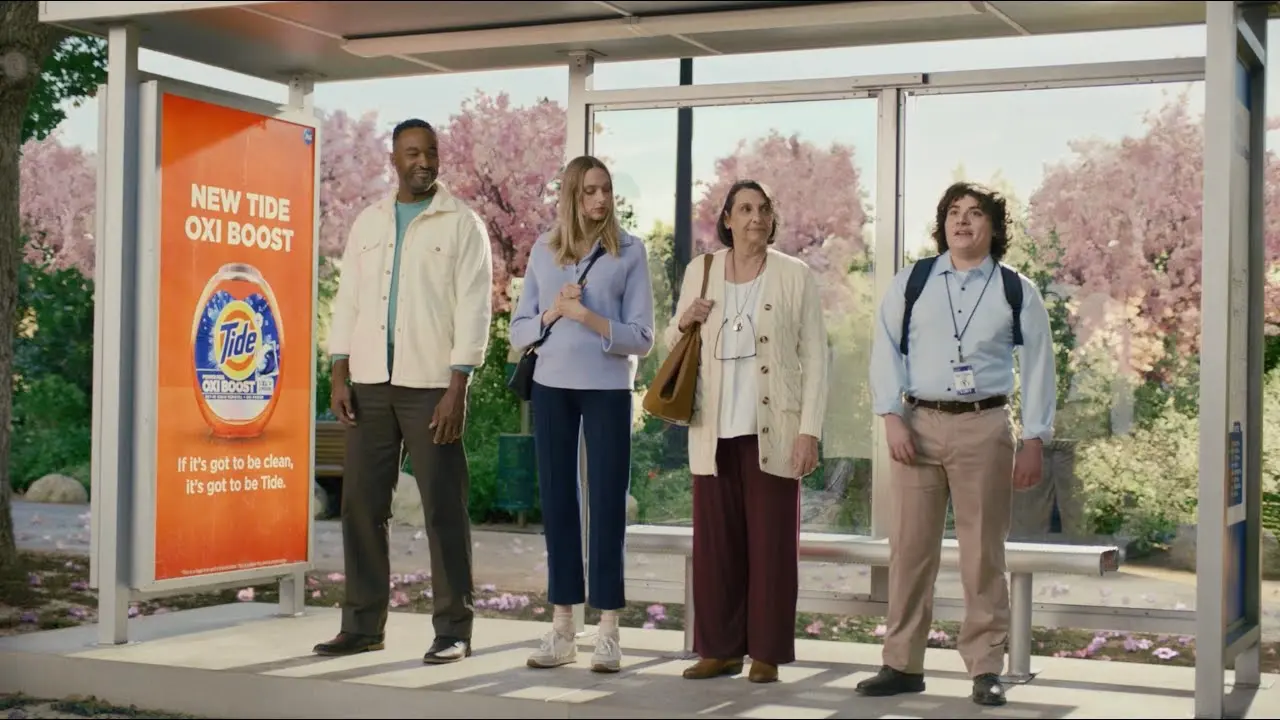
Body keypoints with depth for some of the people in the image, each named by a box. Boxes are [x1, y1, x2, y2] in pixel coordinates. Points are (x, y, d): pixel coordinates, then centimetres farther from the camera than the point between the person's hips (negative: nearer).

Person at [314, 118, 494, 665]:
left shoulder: (462, 224, 0)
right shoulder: (368, 222, 14)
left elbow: (473, 309, -6)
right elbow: (347, 301, 13)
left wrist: (456, 389, -13)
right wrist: (339, 376, 3)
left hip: (431, 383, -4)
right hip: (370, 382, 5)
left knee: (443, 507, -2)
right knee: (361, 503, 6)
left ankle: (453, 630, 6)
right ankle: (362, 624, 16)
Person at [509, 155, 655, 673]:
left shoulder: (630, 251, 0)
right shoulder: (543, 251, 9)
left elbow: (642, 339, -4)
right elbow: (518, 332, 8)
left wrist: (588, 317, -16)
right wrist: (553, 312, -9)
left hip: (608, 388, -3)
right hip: (552, 386, 3)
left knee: (606, 502, -1)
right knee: (557, 500, 5)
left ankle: (608, 632, 4)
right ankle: (561, 628, 12)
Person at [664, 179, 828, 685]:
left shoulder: (796, 277, 1)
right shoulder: (700, 271, 9)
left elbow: (814, 359, -1)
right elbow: (673, 346, 17)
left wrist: (810, 431, -9)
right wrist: (684, 323, -6)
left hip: (773, 431, -3)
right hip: (715, 432, 3)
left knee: (771, 544, 1)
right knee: (715, 543, 6)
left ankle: (767, 653, 9)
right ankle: (720, 648, 16)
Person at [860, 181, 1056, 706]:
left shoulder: (1016, 292, 5)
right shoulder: (911, 283, 7)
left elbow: (1038, 367, 5)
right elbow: (886, 351, 3)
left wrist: (1034, 441, -1)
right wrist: (892, 418, -8)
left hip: (984, 427, -1)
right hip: (919, 424, 1)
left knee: (983, 552, 2)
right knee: (910, 547, 4)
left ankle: (986, 669, 10)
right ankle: (902, 664, 12)